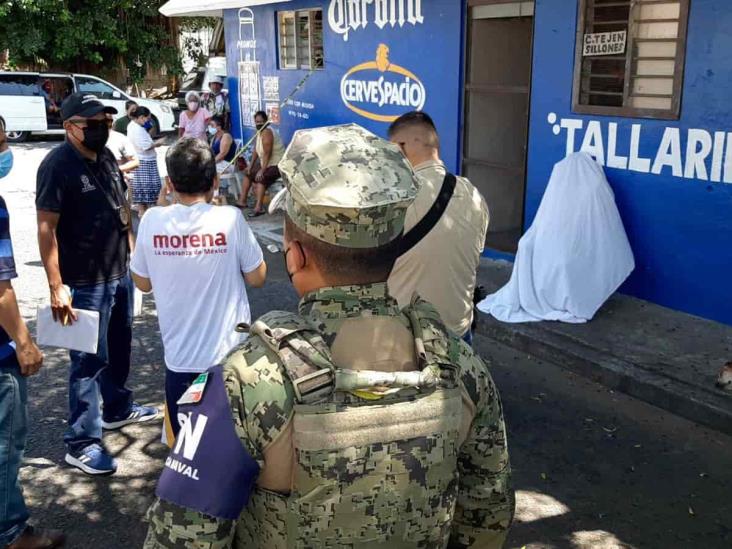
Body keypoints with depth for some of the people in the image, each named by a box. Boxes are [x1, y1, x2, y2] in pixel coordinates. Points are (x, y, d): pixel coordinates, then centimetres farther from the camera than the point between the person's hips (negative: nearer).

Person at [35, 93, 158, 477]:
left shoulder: (107, 157, 8)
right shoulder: (57, 165, -17)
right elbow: (46, 229, -20)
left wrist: (133, 251, 19)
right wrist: (56, 287, -24)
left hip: (120, 273, 8)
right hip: (85, 282, -8)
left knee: (118, 347, 22)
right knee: (89, 360, -2)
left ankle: (117, 408, 42)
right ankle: (81, 442, 9)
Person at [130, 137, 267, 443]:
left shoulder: (153, 221, -8)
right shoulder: (230, 218, -13)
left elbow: (143, 283, 7)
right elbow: (257, 278, -4)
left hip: (181, 359, 1)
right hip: (231, 355, -1)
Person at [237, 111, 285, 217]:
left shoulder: (266, 132, -23)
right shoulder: (260, 131, 6)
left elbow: (267, 154, -27)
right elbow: (256, 150, 13)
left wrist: (262, 170, -28)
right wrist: (251, 166, 9)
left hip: (276, 165, -11)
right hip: (267, 163, 11)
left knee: (260, 178, -32)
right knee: (249, 174, 18)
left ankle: (259, 208, -40)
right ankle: (242, 201, 25)